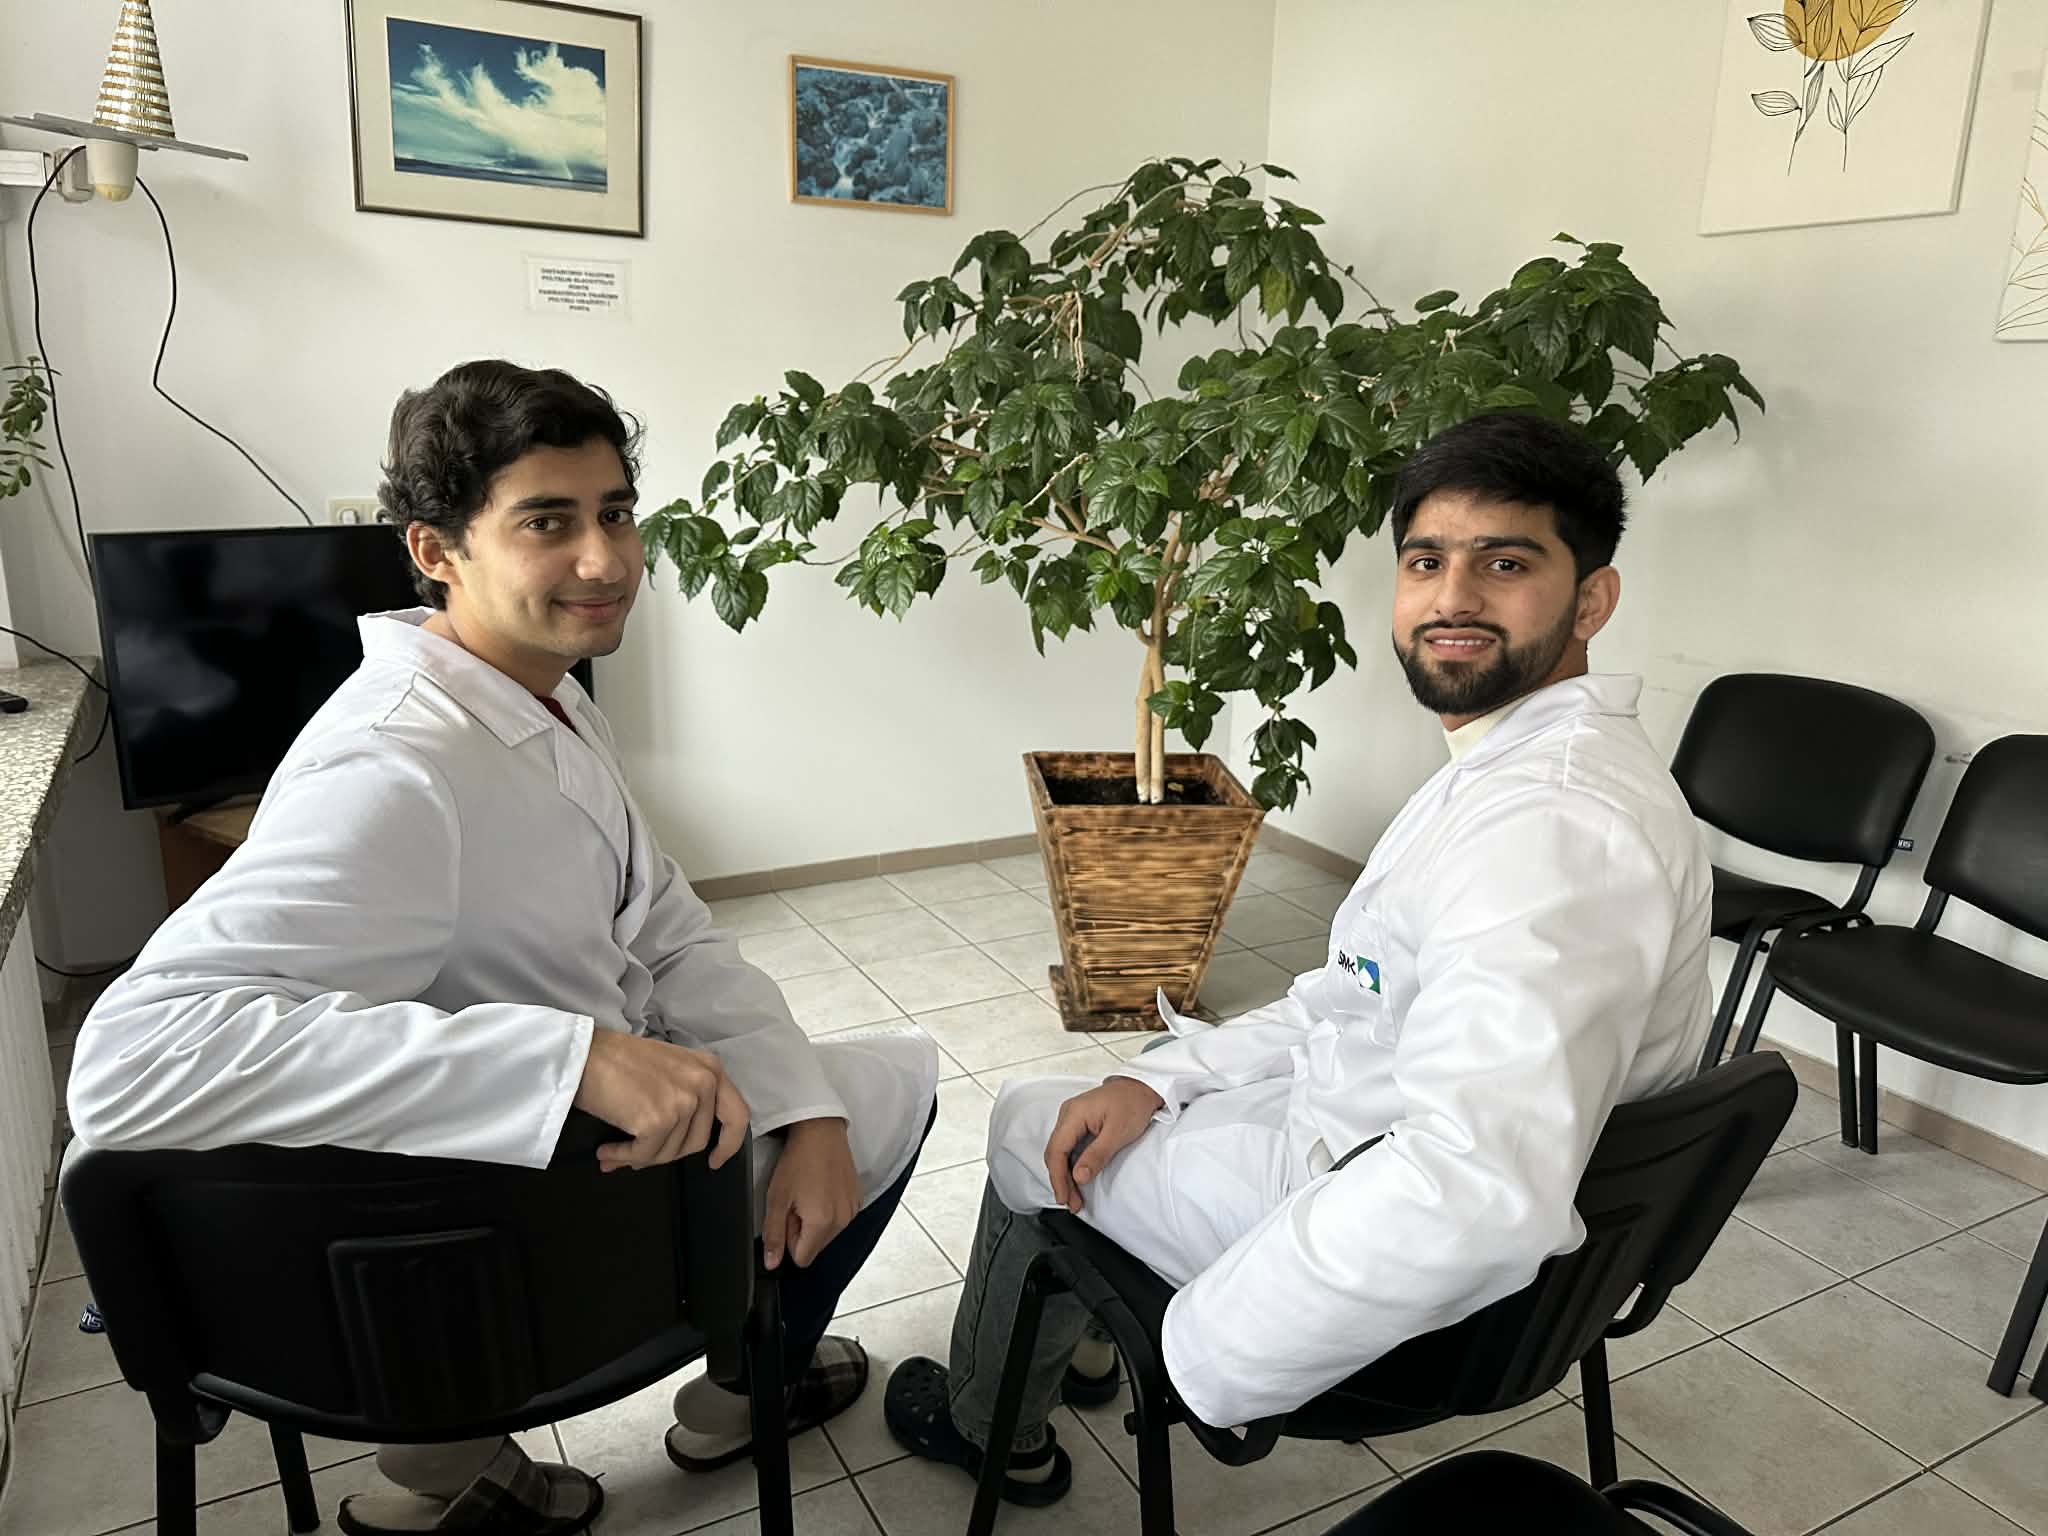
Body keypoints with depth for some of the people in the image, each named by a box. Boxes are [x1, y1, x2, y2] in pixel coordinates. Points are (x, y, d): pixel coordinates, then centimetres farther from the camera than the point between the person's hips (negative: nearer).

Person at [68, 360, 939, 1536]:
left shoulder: (552, 702, -2)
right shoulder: (398, 776, -32)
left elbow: (671, 935, 0)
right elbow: (133, 1062, -42)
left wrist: (810, 1115, -14)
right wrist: (578, 1057, -48)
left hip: (603, 1113, 8)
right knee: (903, 1075, 6)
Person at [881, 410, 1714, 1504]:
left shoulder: (1554, 823, -33)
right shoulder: (1517, 762, 4)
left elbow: (1478, 1195, -44)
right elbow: (1356, 998, 9)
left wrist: (1201, 1356, -30)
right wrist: (1156, 1080, 0)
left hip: (1394, 1273, -9)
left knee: (1026, 1125, 11)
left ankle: (995, 1430, 39)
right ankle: (1074, 1336, 48)